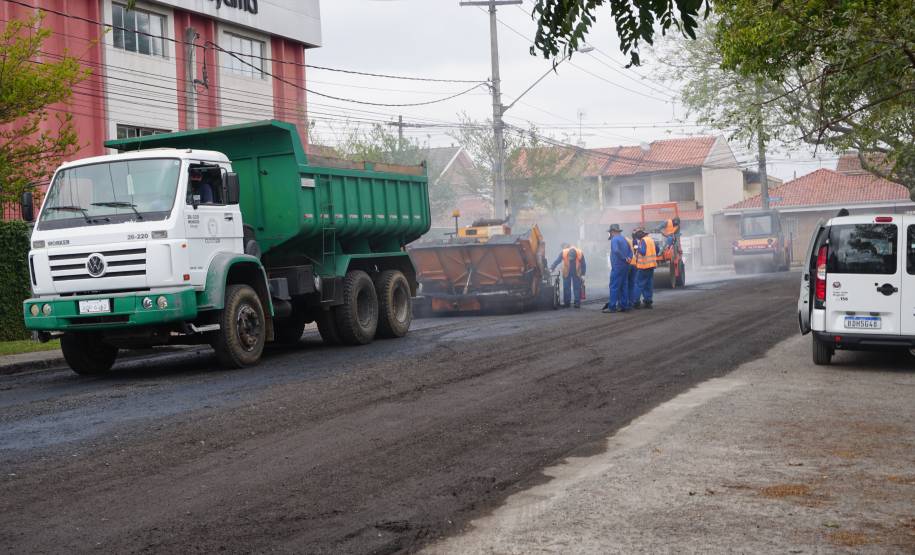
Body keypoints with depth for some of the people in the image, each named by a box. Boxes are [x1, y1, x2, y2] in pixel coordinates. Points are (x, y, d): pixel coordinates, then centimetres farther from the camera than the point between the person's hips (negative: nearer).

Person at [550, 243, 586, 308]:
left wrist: (583, 274, -7)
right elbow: (557, 261, -17)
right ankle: (566, 302, 10)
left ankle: (577, 303, 1)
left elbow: (583, 265, -11)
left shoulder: (580, 254, -25)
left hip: (576, 273, -1)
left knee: (577, 288, -4)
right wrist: (551, 269, -22)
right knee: (566, 288, 2)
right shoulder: (563, 253, -26)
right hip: (566, 273, 1)